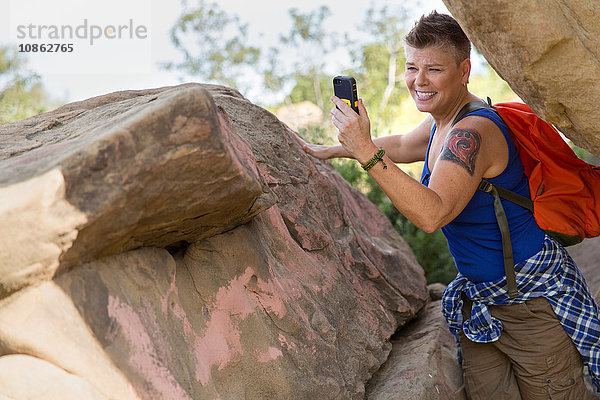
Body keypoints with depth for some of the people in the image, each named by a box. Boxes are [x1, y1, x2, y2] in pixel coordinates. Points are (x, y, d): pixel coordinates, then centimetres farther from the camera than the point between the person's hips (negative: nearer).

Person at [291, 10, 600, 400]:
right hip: (477, 300, 9)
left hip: (533, 299, -9)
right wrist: (331, 150, 27)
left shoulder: (473, 132, -25)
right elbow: (401, 146, 28)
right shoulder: (440, 124, 6)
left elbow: (432, 214, -37)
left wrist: (365, 150, -38)